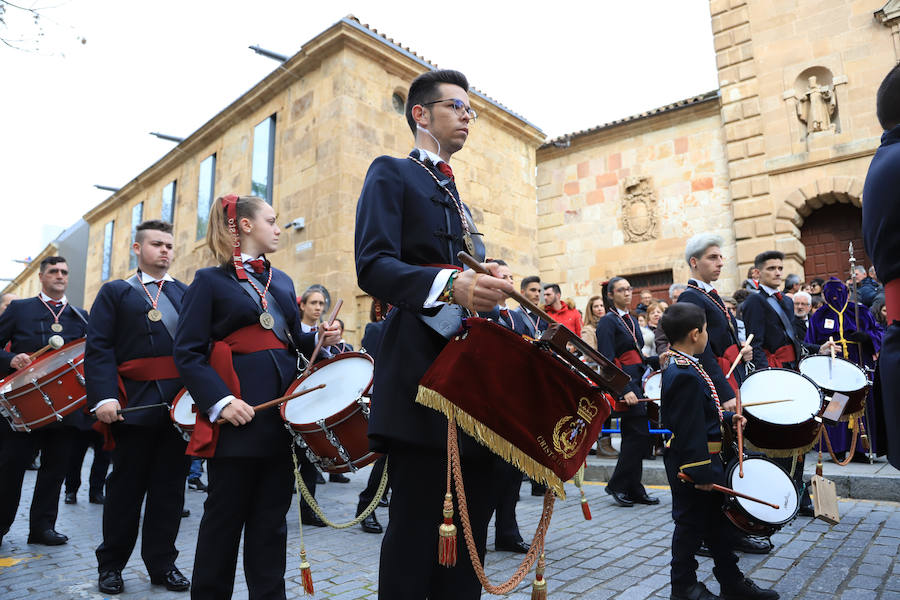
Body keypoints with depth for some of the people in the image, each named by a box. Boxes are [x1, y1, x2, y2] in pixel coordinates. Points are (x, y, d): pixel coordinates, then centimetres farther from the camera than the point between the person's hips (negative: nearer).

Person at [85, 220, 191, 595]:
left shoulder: (188, 294, 15)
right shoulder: (115, 292, 7)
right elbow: (99, 349, -3)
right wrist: (104, 398, -16)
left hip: (181, 405, 3)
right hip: (136, 405, -2)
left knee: (170, 487, 9)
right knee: (126, 486, 9)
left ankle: (162, 563, 23)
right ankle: (111, 564, 27)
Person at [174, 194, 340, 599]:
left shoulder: (282, 281, 18)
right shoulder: (210, 281, 1)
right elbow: (188, 353, -6)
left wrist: (318, 339, 1)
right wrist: (219, 401, -19)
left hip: (282, 411, 6)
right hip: (237, 414, -5)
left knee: (272, 516, 11)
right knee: (226, 514, 6)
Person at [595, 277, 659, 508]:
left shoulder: (632, 320, 17)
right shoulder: (607, 322, -9)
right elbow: (608, 361, -16)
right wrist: (625, 391, -22)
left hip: (637, 383, 9)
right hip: (623, 385, -9)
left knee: (634, 438, 12)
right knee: (639, 437, -9)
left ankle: (633, 489, 20)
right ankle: (617, 486, 4)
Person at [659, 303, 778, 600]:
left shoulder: (681, 367, 8)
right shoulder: (685, 375, -26)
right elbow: (690, 430, -26)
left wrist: (727, 418, 12)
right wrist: (701, 473, -23)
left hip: (708, 458, 10)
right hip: (693, 464, -10)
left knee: (717, 520, 21)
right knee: (691, 524, 6)